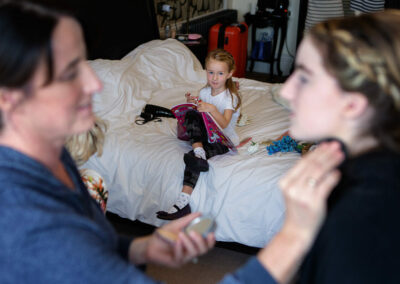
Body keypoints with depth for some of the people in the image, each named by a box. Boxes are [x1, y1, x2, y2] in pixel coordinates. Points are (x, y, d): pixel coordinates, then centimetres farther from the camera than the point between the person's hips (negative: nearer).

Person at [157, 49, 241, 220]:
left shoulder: (230, 97, -9)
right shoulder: (204, 92, 9)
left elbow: (223, 124, -22)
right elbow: (199, 116, 15)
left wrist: (212, 109, -39)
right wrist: (191, 104, -5)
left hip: (223, 140, -5)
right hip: (204, 135, 5)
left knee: (192, 157, -30)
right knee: (191, 116, -24)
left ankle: (183, 202, -36)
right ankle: (198, 152, -39)